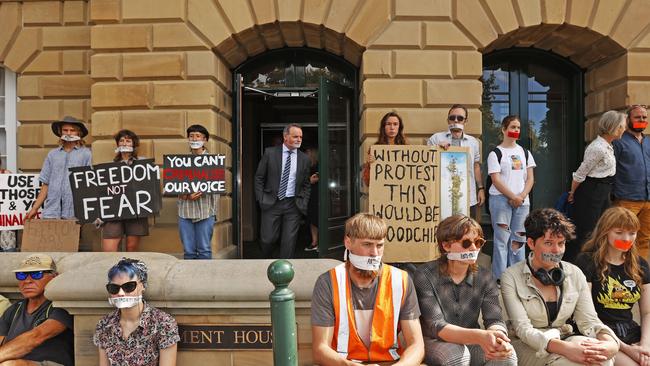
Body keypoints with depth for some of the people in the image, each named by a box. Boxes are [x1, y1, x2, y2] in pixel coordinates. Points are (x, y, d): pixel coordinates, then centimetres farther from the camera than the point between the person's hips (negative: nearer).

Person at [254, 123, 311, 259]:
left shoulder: (304, 158, 6)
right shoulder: (270, 153, 0)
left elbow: (306, 185, 12)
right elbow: (259, 178, 4)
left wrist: (304, 205, 3)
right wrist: (261, 199, -2)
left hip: (293, 205, 2)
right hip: (271, 203, -1)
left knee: (289, 242, 1)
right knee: (267, 239, 1)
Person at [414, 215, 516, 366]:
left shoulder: (485, 277, -3)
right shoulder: (426, 275, -18)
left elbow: (495, 319, -12)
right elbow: (436, 327, -26)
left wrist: (499, 339, -38)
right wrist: (480, 336, -42)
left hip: (470, 343, 4)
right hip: (434, 343, -3)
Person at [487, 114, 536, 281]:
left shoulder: (525, 152, 15)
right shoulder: (495, 153, -1)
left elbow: (530, 178, 10)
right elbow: (496, 180, -8)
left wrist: (521, 196, -6)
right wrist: (513, 197, -13)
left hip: (522, 201, 5)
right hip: (501, 199, -4)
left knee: (519, 239, 6)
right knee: (502, 238, -5)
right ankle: (500, 278, 2)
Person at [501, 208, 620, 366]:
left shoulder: (575, 274, 3)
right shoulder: (512, 277, -10)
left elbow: (588, 319, -2)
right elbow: (523, 329, -17)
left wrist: (611, 343, -25)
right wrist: (564, 348, -33)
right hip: (528, 345, -4)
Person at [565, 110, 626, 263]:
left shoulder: (607, 146, 10)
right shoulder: (598, 148, -21)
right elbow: (580, 174, -16)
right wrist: (573, 193, -4)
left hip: (603, 193, 10)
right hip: (591, 192, -10)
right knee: (583, 232, -4)